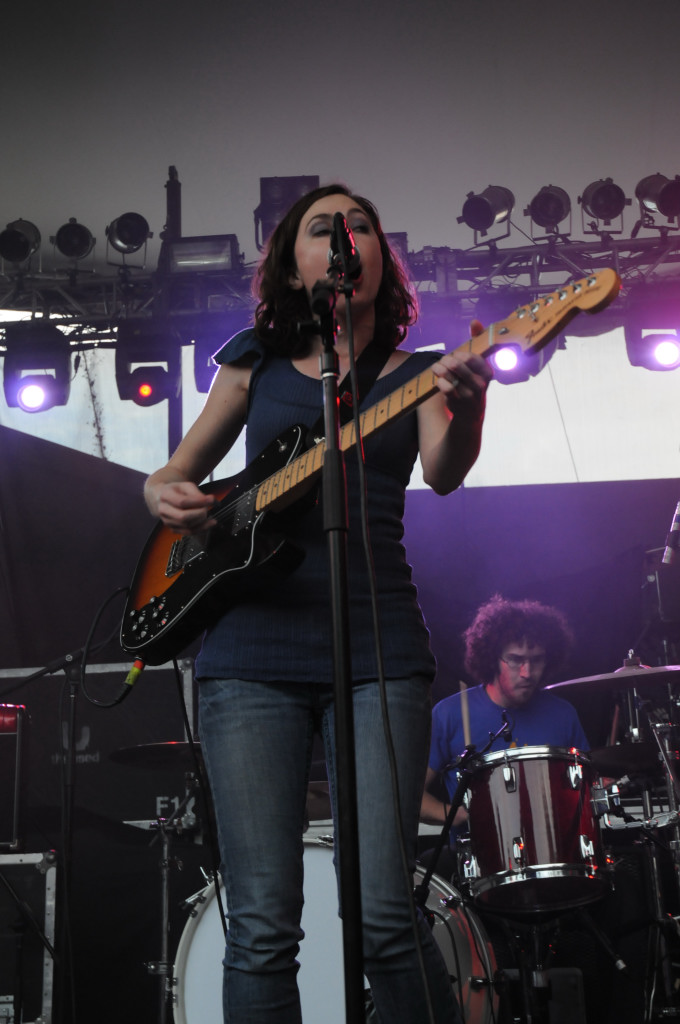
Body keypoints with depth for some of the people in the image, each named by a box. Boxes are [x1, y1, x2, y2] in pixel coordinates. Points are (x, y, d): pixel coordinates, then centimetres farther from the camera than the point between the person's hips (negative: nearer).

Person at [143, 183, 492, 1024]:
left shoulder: (415, 374, 11)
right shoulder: (258, 360, 14)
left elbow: (443, 474, -9)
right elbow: (174, 471, 20)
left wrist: (468, 404, -31)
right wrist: (166, 496, -4)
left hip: (378, 647, -1)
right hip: (251, 647, 1)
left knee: (382, 914, -8)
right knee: (261, 924, -3)